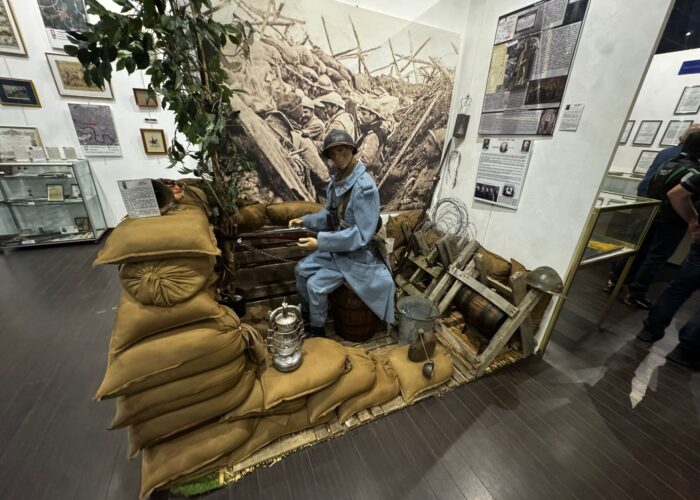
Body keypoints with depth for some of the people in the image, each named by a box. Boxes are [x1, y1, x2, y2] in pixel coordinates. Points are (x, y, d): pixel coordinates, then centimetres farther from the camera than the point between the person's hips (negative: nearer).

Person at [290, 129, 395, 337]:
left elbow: (362, 235, -28)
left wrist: (321, 242, -29)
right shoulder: (336, 181, 1)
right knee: (301, 270, 11)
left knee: (316, 285, -14)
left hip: (356, 255, -9)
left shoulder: (364, 187, -26)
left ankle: (317, 331, 14)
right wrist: (305, 221, -1)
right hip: (336, 247, 9)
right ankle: (306, 316, 33)